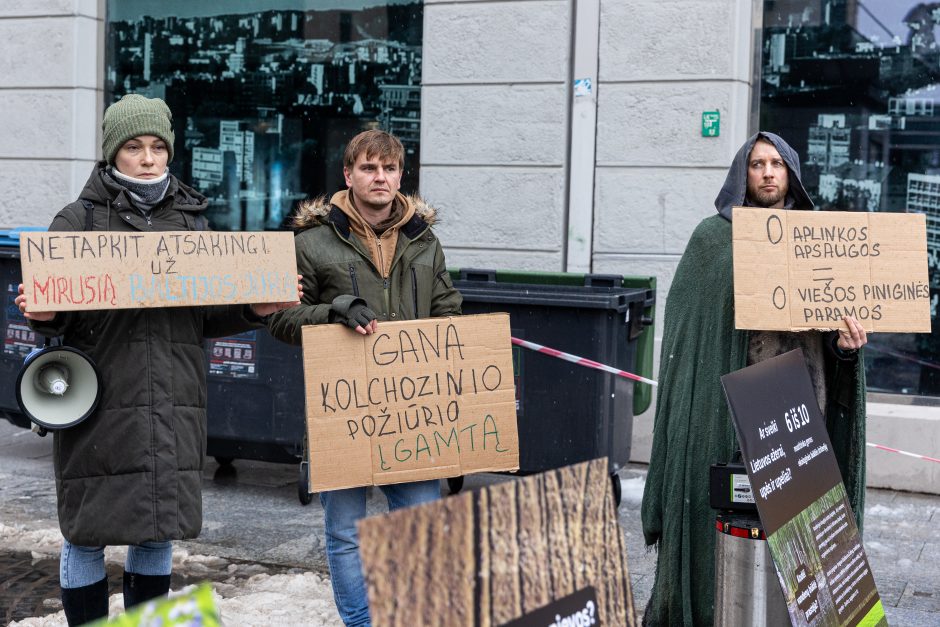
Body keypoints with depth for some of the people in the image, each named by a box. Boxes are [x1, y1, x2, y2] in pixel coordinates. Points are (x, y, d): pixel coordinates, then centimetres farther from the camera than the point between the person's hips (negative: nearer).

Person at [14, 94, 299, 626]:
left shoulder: (190, 220, 12)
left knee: (160, 530, 12)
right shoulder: (79, 221, 2)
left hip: (175, 403, 3)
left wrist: (257, 309, -2)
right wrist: (44, 316, -22)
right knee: (88, 532, 3)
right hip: (100, 403, -3)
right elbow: (56, 316, 0)